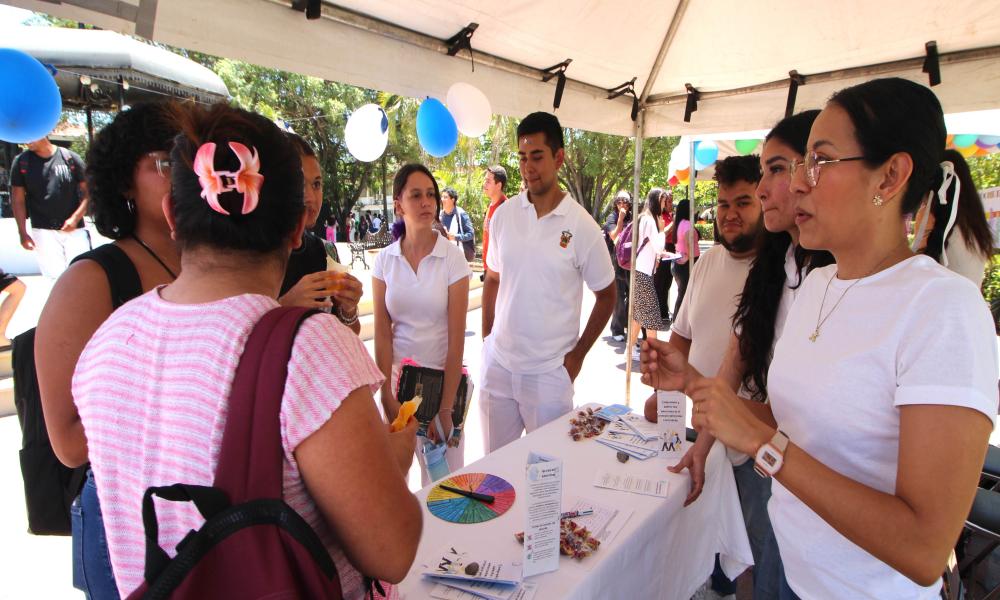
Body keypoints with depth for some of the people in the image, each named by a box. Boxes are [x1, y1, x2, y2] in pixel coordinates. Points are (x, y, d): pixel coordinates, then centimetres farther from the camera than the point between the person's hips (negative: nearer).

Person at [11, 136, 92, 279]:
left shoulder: (71, 158, -1)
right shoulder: (21, 162, 3)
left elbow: (87, 191, 1)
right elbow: (18, 199, 6)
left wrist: (75, 218, -10)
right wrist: (22, 233, 2)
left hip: (74, 228, -1)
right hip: (43, 230, 1)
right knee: (54, 276, -3)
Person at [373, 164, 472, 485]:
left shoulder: (453, 259, -8)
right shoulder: (384, 260, -1)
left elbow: (456, 339, -10)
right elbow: (382, 333, -2)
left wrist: (446, 408, -11)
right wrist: (387, 398, -7)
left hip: (442, 376, -2)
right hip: (397, 374, 2)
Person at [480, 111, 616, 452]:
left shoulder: (581, 226, -9)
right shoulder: (504, 214, 1)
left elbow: (606, 296, 0)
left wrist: (577, 356, -2)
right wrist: (486, 339, 7)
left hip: (549, 372, -3)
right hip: (497, 364, 3)